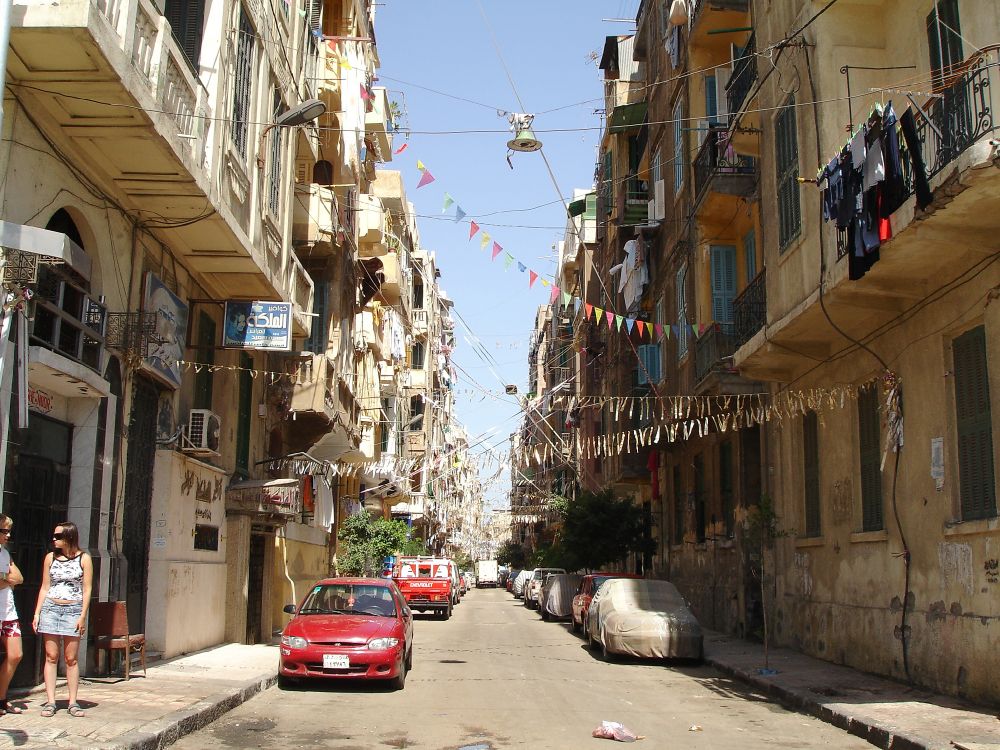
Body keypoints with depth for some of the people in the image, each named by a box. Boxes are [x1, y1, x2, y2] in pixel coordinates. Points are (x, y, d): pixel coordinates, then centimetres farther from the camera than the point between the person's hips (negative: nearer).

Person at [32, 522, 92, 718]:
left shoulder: (83, 558, 1)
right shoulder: (50, 558, 9)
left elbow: (87, 590, 0)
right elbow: (45, 588, 11)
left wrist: (83, 616, -6)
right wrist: (37, 614, 5)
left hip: (73, 610, -2)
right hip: (50, 608, 2)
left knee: (71, 658, -1)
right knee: (51, 656, 1)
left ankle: (73, 702, 5)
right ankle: (50, 702, 5)